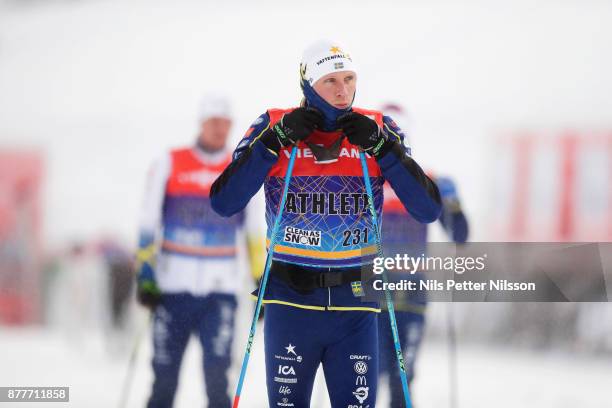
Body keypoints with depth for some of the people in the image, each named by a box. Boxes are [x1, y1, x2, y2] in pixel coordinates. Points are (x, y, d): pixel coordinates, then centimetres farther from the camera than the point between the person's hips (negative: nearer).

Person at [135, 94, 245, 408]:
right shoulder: (170, 165, 4)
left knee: (217, 370, -12)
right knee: (165, 374, 3)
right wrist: (145, 276, -5)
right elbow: (148, 225, 3)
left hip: (221, 289, 0)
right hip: (173, 286, 0)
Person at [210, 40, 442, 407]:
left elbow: (429, 210, -7)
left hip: (355, 304, 1)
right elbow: (224, 203, -12)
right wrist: (276, 139, -17)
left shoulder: (378, 130, 0)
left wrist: (381, 146, -16)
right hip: (290, 301, -1)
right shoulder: (273, 127, -3)